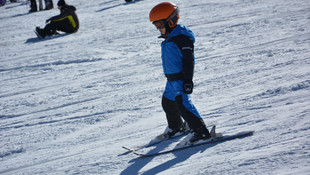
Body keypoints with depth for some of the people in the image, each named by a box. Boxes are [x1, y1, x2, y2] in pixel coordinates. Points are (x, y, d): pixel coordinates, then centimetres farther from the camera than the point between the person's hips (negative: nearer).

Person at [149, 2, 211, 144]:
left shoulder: (182, 37, -17)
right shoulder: (168, 38, 15)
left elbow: (188, 60, -21)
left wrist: (187, 80, -25)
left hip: (181, 78, -10)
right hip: (172, 78, 10)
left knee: (182, 103, -21)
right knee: (167, 103, 21)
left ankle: (200, 131, -23)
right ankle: (175, 127, 43)